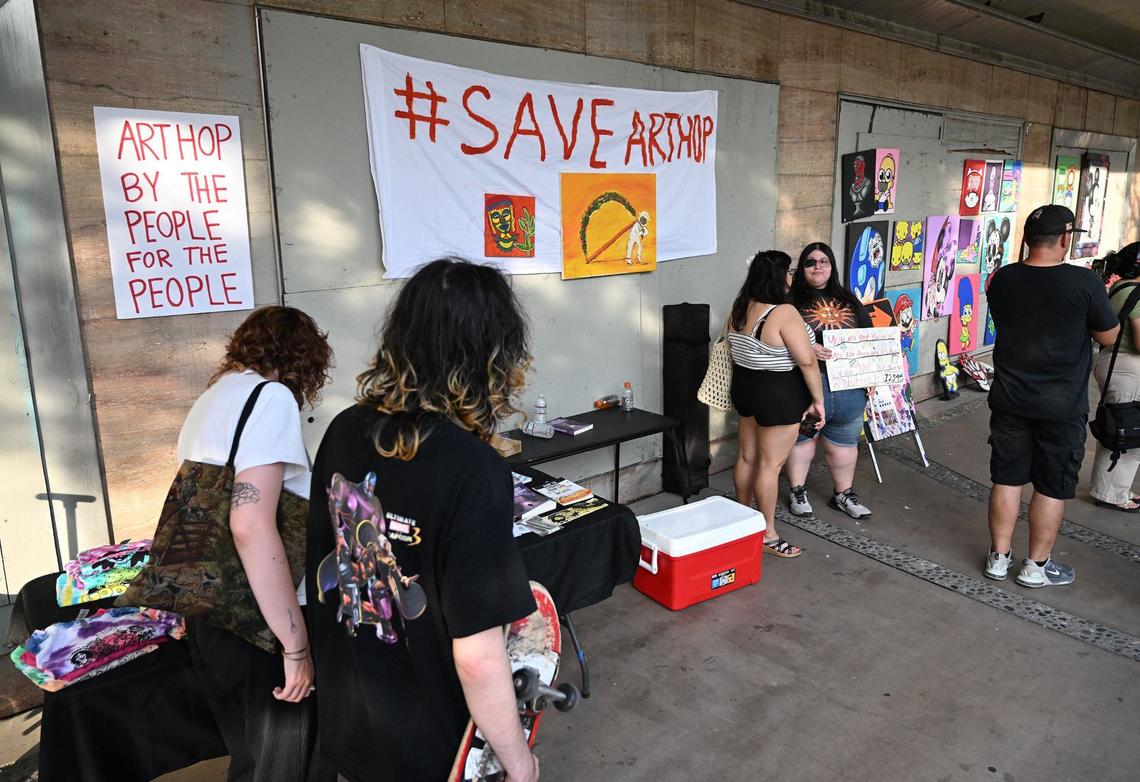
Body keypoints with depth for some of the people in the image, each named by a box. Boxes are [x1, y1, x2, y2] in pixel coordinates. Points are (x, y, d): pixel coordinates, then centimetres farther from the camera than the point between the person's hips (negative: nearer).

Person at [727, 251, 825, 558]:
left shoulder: (740, 309, 2)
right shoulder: (784, 313, -22)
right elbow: (807, 361, -22)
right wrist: (818, 399, -12)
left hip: (746, 386, 8)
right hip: (778, 394, -8)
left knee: (748, 455, 19)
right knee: (771, 464, 0)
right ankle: (767, 533, 10)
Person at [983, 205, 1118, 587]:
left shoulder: (1002, 278, -5)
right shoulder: (1084, 282, -16)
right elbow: (1108, 336, -2)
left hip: (1010, 398, 3)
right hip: (1062, 405, -3)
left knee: (1007, 478, 13)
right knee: (1053, 486, 10)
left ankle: (999, 557, 22)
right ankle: (1036, 566, 21)